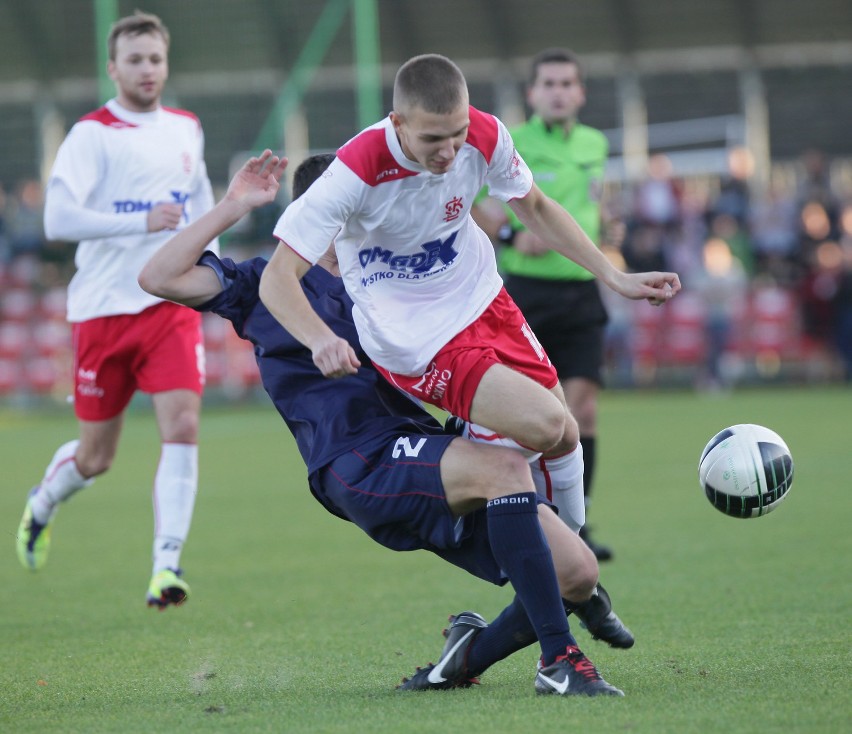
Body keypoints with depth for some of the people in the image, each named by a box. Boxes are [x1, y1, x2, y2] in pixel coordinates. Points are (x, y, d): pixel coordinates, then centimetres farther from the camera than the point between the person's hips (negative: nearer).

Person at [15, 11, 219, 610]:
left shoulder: (187, 130, 9)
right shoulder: (92, 135, -8)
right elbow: (58, 219, -22)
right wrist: (141, 222, -30)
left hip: (172, 304, 3)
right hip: (103, 310, -3)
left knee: (182, 427, -18)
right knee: (95, 457, 8)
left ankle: (167, 565, -18)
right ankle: (42, 505, 41)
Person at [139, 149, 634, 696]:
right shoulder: (270, 284, 11)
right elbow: (161, 278, 0)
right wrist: (233, 208, -1)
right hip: (359, 463, -7)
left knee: (580, 572, -8)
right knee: (504, 466, -35)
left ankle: (472, 653, 15)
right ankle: (561, 659, -33)